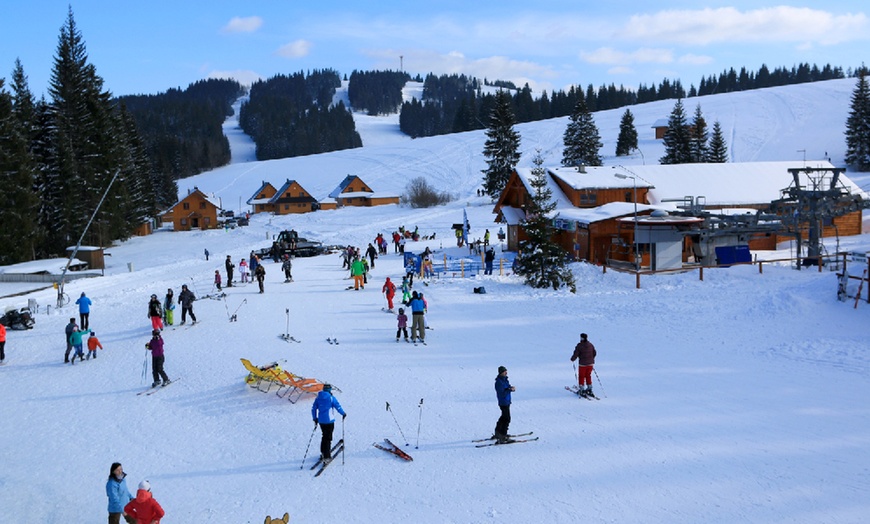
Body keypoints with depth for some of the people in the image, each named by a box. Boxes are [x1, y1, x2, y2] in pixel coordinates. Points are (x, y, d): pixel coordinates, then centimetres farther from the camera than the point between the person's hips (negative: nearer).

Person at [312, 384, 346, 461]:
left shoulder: (318, 398, 5)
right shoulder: (331, 398, -9)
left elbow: (313, 408, 9)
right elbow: (338, 407, -7)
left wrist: (315, 418, 20)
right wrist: (343, 414, 10)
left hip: (321, 421, 5)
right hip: (329, 421, -5)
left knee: (324, 436, 22)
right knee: (328, 438, 1)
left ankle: (323, 453, 29)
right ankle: (326, 456, 0)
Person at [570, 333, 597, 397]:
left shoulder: (579, 346, -16)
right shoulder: (590, 345, 1)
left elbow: (575, 354, -14)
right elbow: (594, 353, 10)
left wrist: (572, 359, 5)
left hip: (582, 364, -5)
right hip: (590, 363, 5)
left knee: (581, 377, 9)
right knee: (588, 376, 18)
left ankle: (582, 391, 8)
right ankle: (590, 390, 21)